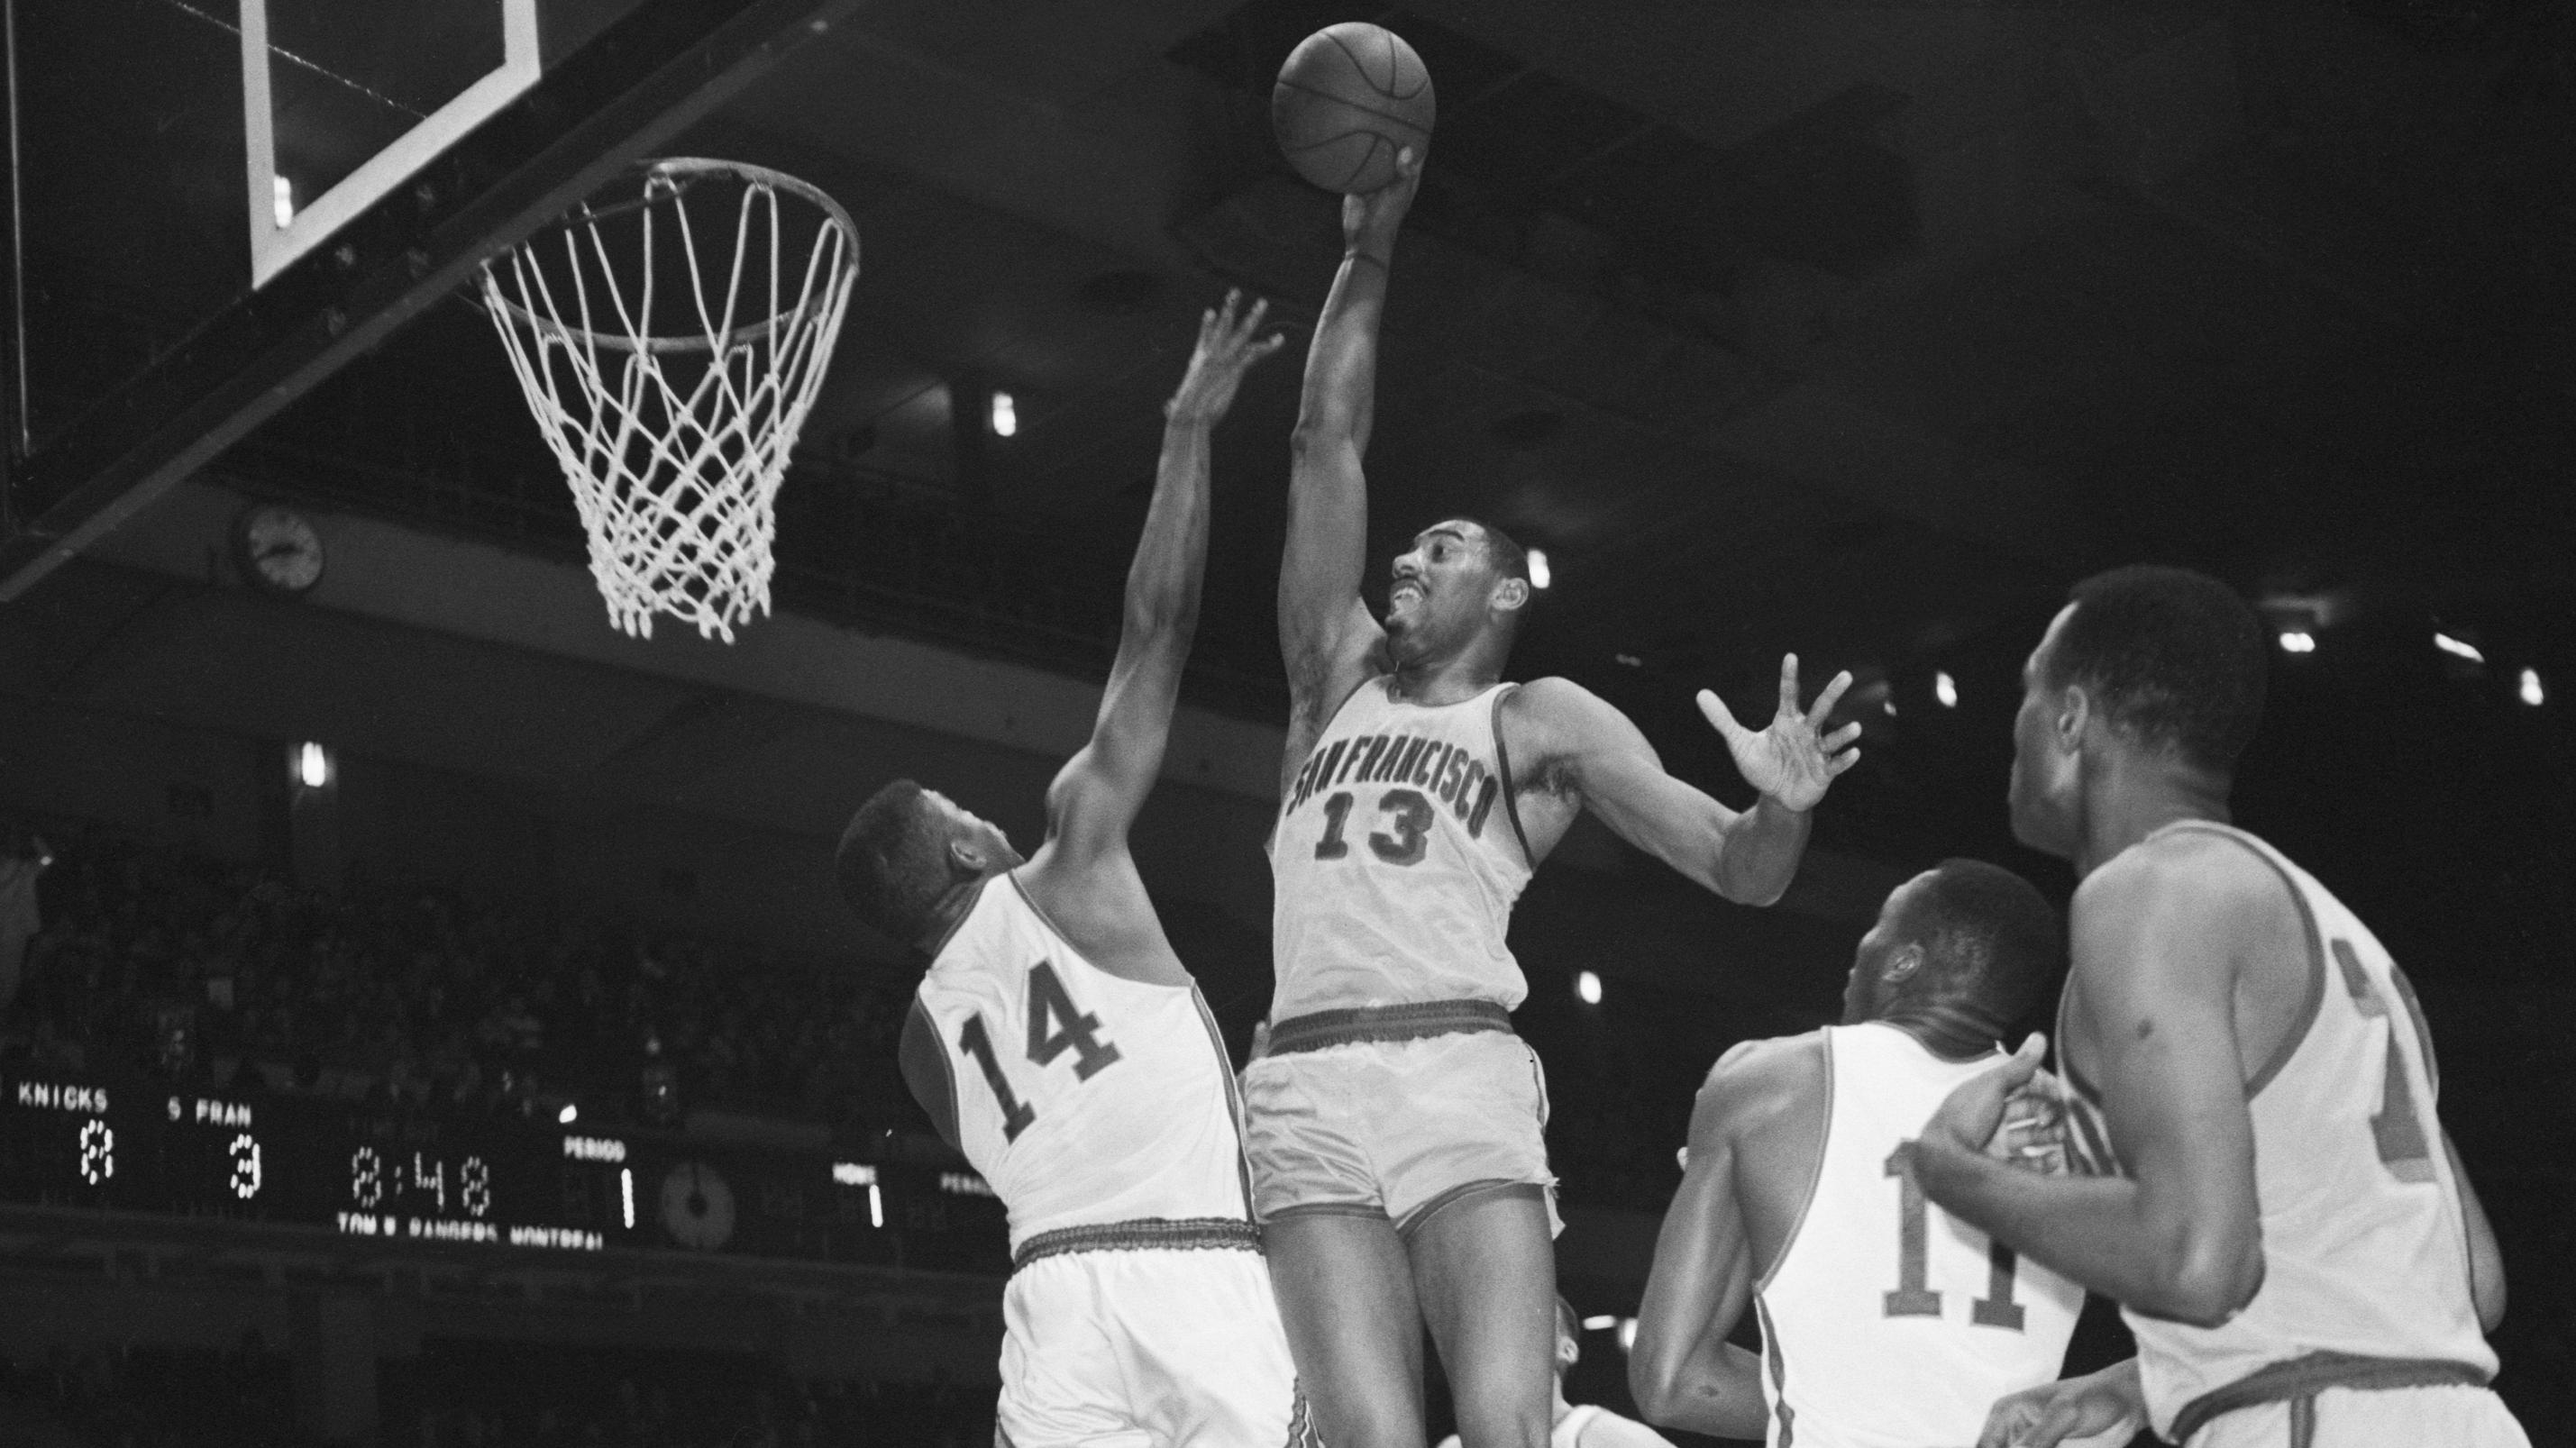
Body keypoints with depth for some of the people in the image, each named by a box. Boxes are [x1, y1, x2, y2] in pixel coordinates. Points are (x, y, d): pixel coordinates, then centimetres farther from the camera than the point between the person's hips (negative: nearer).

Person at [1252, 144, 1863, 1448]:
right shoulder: (1339, 672, 24)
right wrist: (1369, 254, 17)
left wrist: (1782, 807, -16)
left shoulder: (1543, 720, 15)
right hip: (1307, 1093, 2)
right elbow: (1327, 440, 19)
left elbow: (1740, 873, 7)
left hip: (1463, 1077, -2)